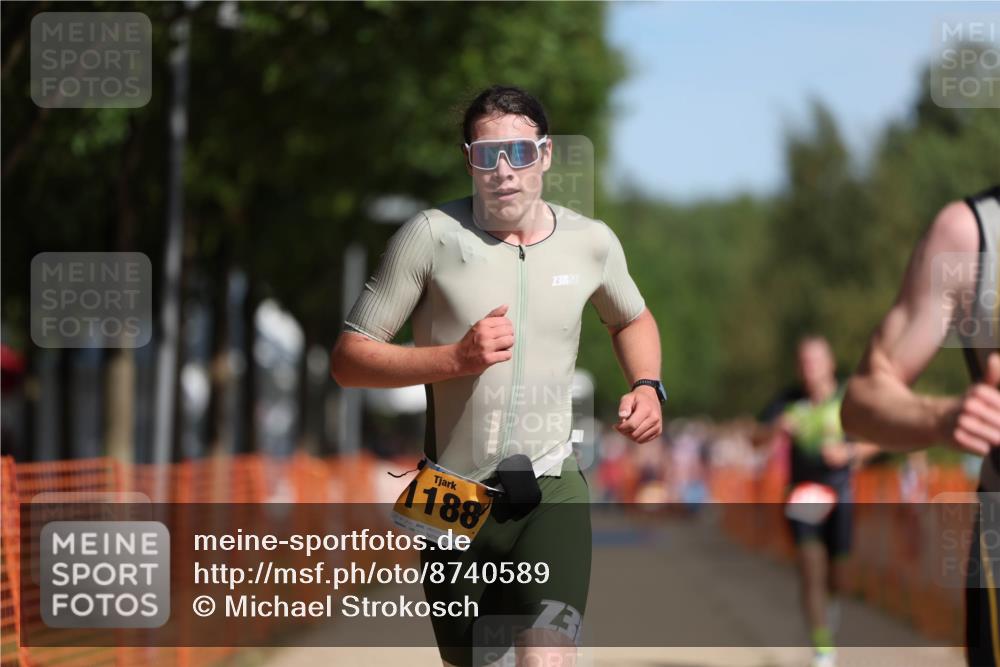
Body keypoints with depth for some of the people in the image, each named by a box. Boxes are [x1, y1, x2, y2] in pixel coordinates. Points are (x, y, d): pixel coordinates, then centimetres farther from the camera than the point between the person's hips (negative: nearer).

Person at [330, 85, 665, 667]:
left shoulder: (591, 242, 2)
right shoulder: (431, 237, -8)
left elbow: (632, 319, 25)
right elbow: (348, 360, -8)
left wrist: (647, 385, 4)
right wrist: (457, 358, -21)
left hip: (552, 491, 0)